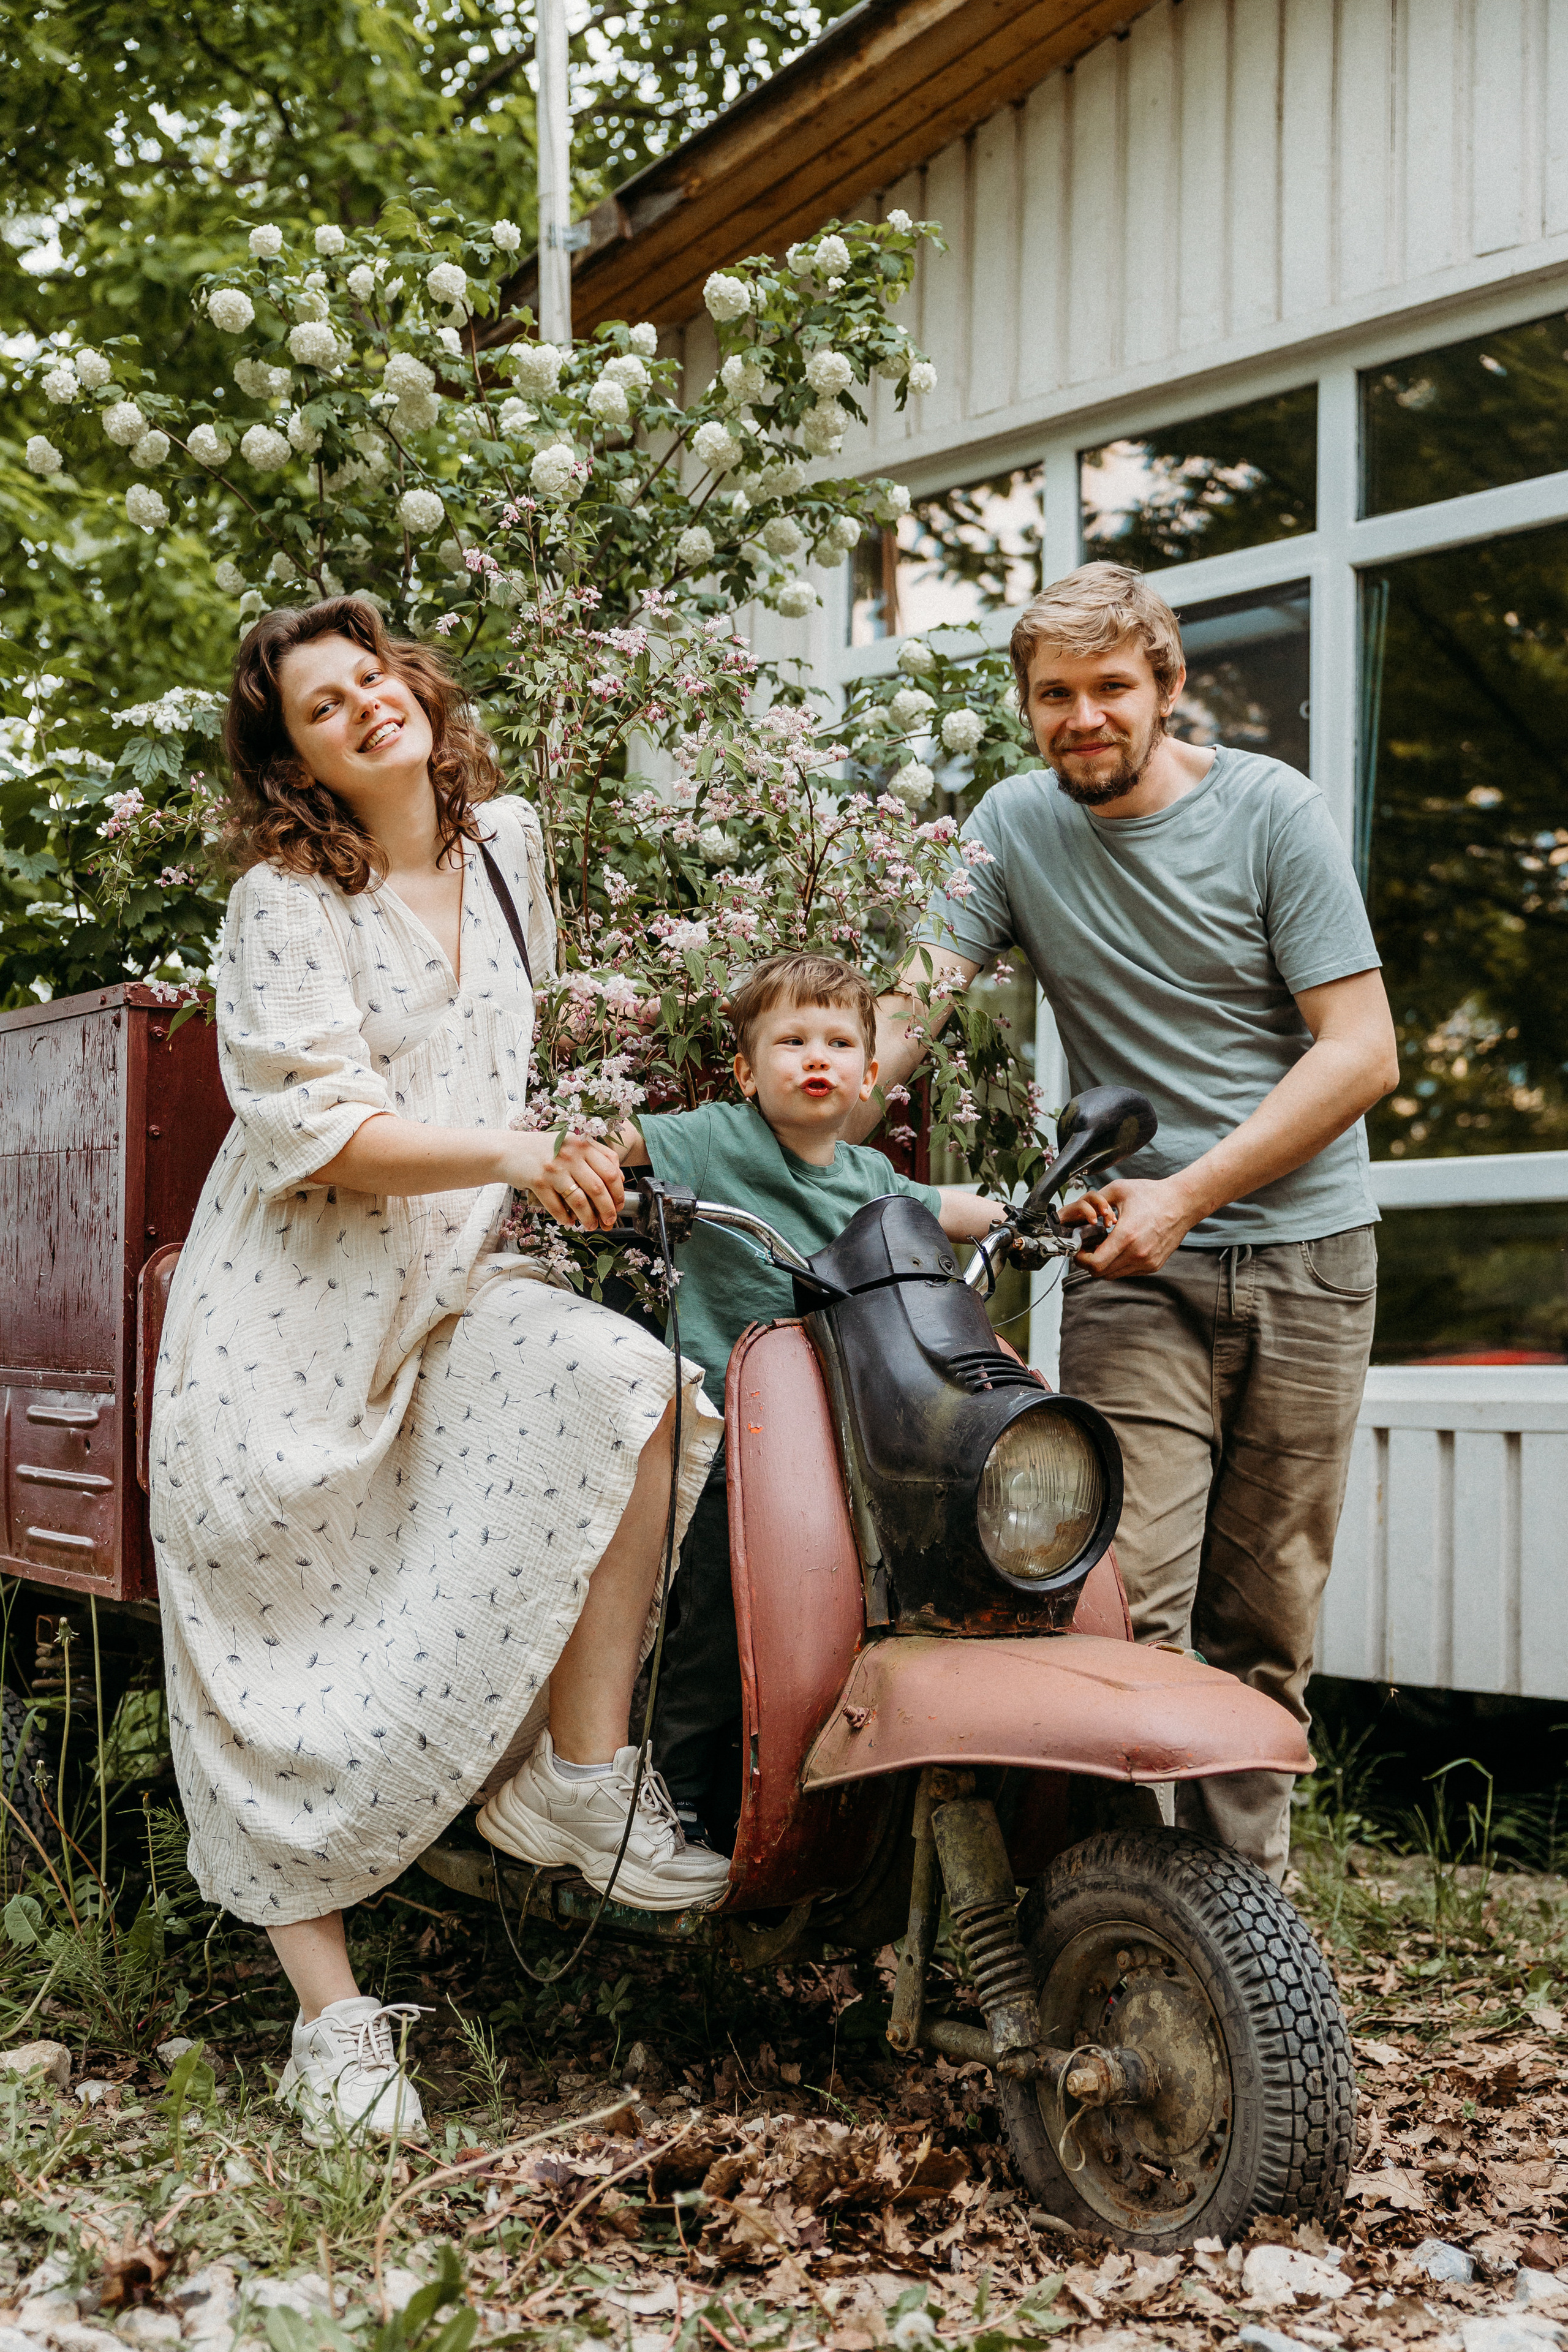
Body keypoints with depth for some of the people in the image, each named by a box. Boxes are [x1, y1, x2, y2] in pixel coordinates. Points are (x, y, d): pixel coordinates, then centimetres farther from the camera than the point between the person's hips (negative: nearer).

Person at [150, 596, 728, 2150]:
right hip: (291, 1321, -5)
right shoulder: (286, 905, -10)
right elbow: (318, 1129, -21)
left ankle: (586, 1780, -17)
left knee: (627, 1387, -25)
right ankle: (332, 2014, 6)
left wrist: (553, 1152, 33)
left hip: (449, 1297, 5)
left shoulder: (506, 841, 8)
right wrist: (514, 1156, -33)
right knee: (283, 1679, -4)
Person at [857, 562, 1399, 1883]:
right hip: (1134, 1256, 1)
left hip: (1306, 1248, 0)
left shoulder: (1272, 811, -2)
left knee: (1266, 1621, 4)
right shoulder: (1016, 826, 6)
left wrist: (1189, 1193, -14)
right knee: (1125, 1603, -13)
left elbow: (1361, 1051, -7)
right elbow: (910, 1005, -1)